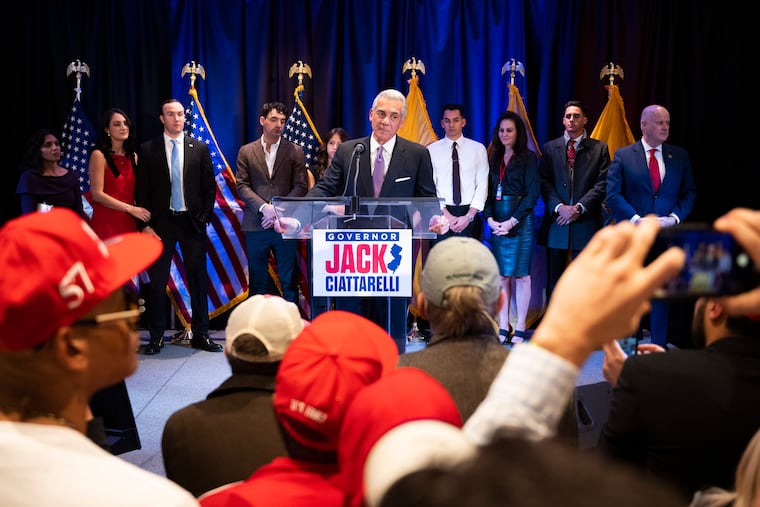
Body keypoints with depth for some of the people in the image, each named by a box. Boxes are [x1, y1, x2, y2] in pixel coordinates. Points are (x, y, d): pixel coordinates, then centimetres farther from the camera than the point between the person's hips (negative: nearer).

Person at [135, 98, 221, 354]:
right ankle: (156, 337, 10)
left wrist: (204, 217, -1)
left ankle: (200, 335, 13)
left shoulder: (200, 149, 6)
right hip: (161, 223, -1)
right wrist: (145, 225, -5)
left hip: (192, 222, 1)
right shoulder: (148, 150, 3)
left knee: (198, 279, 5)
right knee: (158, 281, 2)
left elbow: (209, 187, 7)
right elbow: (141, 191, 1)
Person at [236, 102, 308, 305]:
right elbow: (242, 186, 2)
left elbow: (300, 186, 1)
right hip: (256, 225, 1)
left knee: (289, 280, 2)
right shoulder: (246, 151, 8)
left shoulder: (295, 151, 6)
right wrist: (264, 208, -13)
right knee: (257, 282, 6)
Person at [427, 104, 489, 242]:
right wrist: (447, 215, -10)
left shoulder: (478, 149, 6)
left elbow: (482, 185, 2)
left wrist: (469, 216, -9)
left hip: (469, 214, 0)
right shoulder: (432, 150, 4)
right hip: (442, 214, 0)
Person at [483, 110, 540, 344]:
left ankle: (520, 328, 3)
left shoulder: (528, 158, 0)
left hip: (520, 220, -4)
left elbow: (532, 194, -7)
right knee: (501, 274, 3)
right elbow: (487, 191, 9)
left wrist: (512, 221, -13)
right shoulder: (493, 158, 13)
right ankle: (503, 327, 6)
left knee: (520, 274, -1)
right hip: (496, 222, 4)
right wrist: (490, 218, -7)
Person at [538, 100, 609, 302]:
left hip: (586, 222, -1)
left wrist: (580, 207, -12)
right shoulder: (549, 148, 11)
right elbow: (544, 183, 3)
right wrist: (559, 207, -12)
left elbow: (602, 183, -2)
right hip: (556, 222, 2)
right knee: (554, 279, 6)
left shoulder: (600, 148, 6)